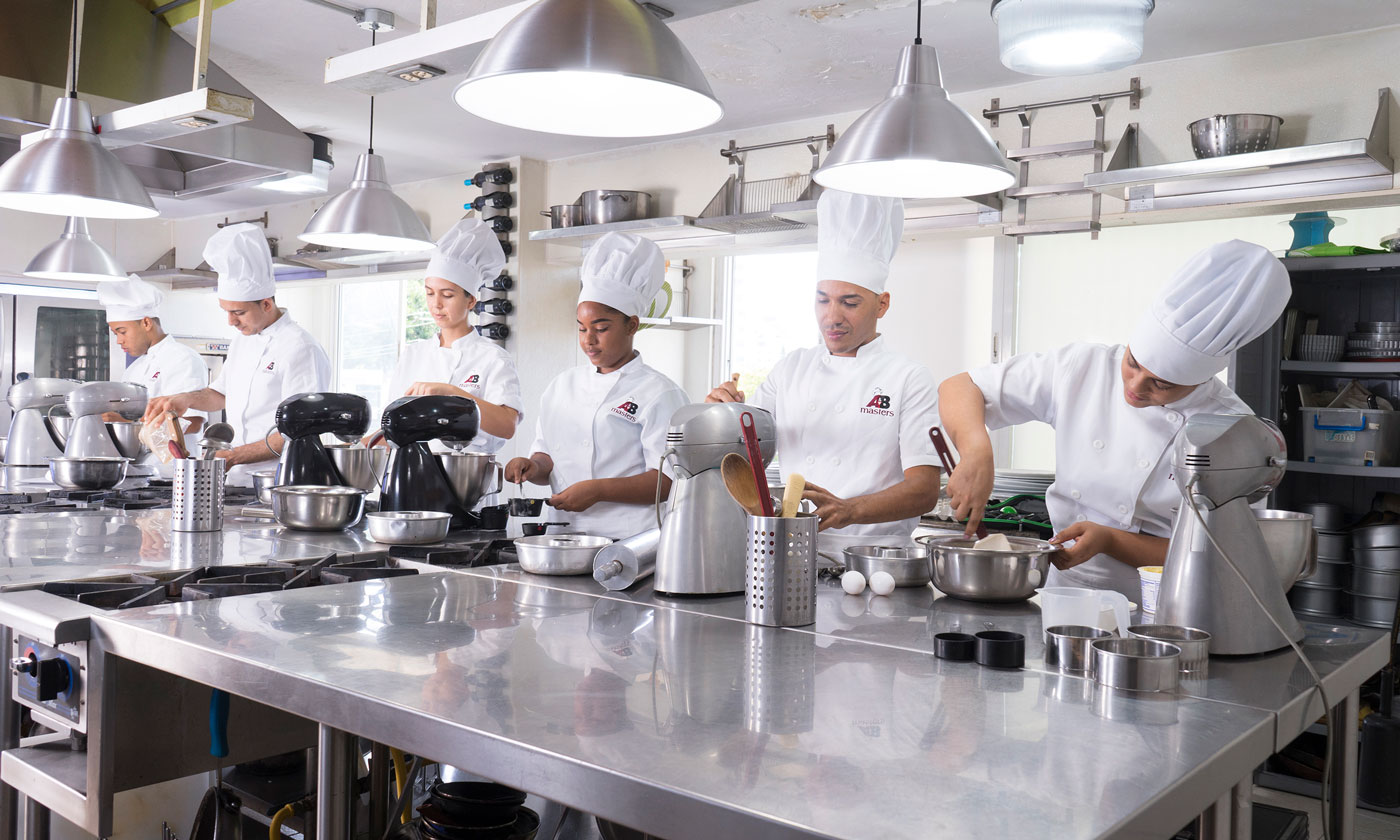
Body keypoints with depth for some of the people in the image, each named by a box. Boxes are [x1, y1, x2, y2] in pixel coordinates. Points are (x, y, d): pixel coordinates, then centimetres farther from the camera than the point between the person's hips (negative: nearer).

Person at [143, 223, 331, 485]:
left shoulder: (301, 348, -12)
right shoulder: (243, 339, 17)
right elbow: (222, 394, 33)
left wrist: (232, 457, -16)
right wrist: (186, 399, 13)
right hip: (238, 481, 8)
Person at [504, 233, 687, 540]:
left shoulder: (660, 394, -1)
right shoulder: (562, 385, 18)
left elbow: (668, 480, -8)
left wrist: (597, 490, -16)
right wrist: (533, 467, 3)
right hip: (567, 538, 5)